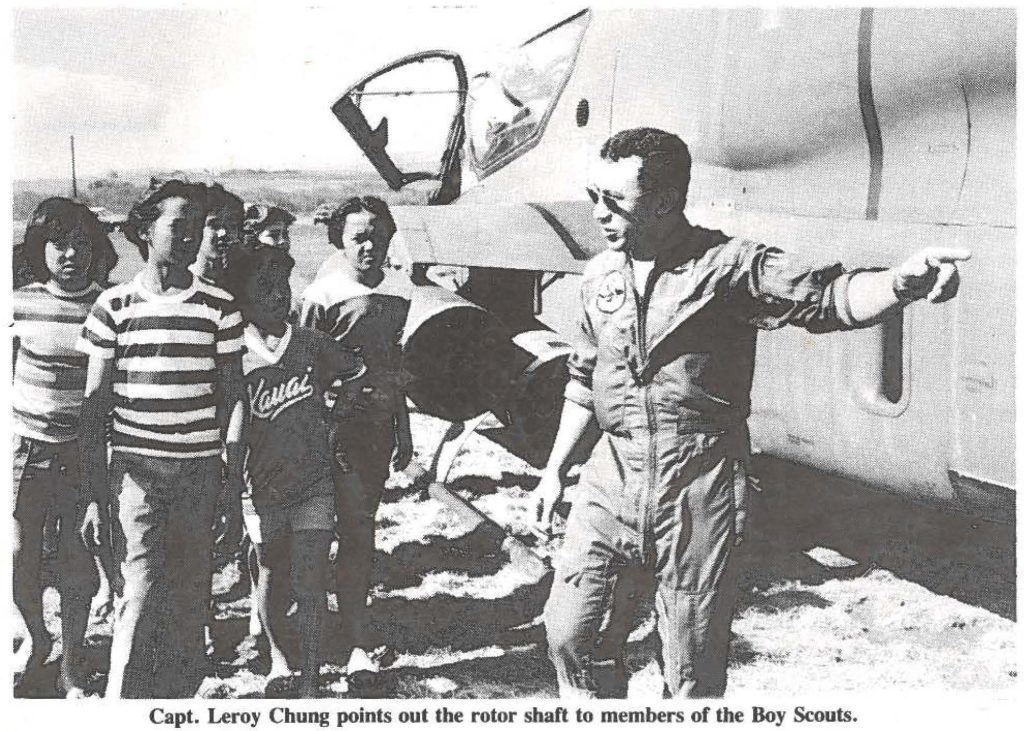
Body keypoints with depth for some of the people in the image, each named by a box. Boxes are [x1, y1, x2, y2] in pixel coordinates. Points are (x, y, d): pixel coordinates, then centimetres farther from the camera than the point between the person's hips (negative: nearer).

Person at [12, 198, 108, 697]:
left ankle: (71, 669, 21)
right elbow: (7, 373, 10)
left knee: (76, 563, 4)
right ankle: (36, 638, 33)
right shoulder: (20, 304, 0)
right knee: (18, 555, 2)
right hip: (25, 445, 1)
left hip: (84, 450, -1)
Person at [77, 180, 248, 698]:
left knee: (190, 602, 4)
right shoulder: (114, 305, 2)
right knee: (140, 594, -9)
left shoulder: (219, 307, 6)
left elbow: (233, 398, 7)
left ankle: (175, 702, 17)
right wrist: (95, 495, -2)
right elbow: (95, 405, 4)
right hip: (134, 466, -2)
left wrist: (234, 493, 2)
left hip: (201, 470, 2)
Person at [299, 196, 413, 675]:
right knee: (356, 533, -11)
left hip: (379, 425, 6)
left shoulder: (397, 295, 11)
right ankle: (358, 644, -8)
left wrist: (403, 431, 21)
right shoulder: (322, 295, -9)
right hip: (339, 425, -6)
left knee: (362, 527, 13)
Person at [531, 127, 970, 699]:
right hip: (611, 483, 5)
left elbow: (822, 297, -19)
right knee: (567, 634, 7)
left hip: (700, 491, -4)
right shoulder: (600, 276, 8)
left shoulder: (730, 266, -8)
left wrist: (902, 283, -39)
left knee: (694, 677, 5)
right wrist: (555, 470, 22)